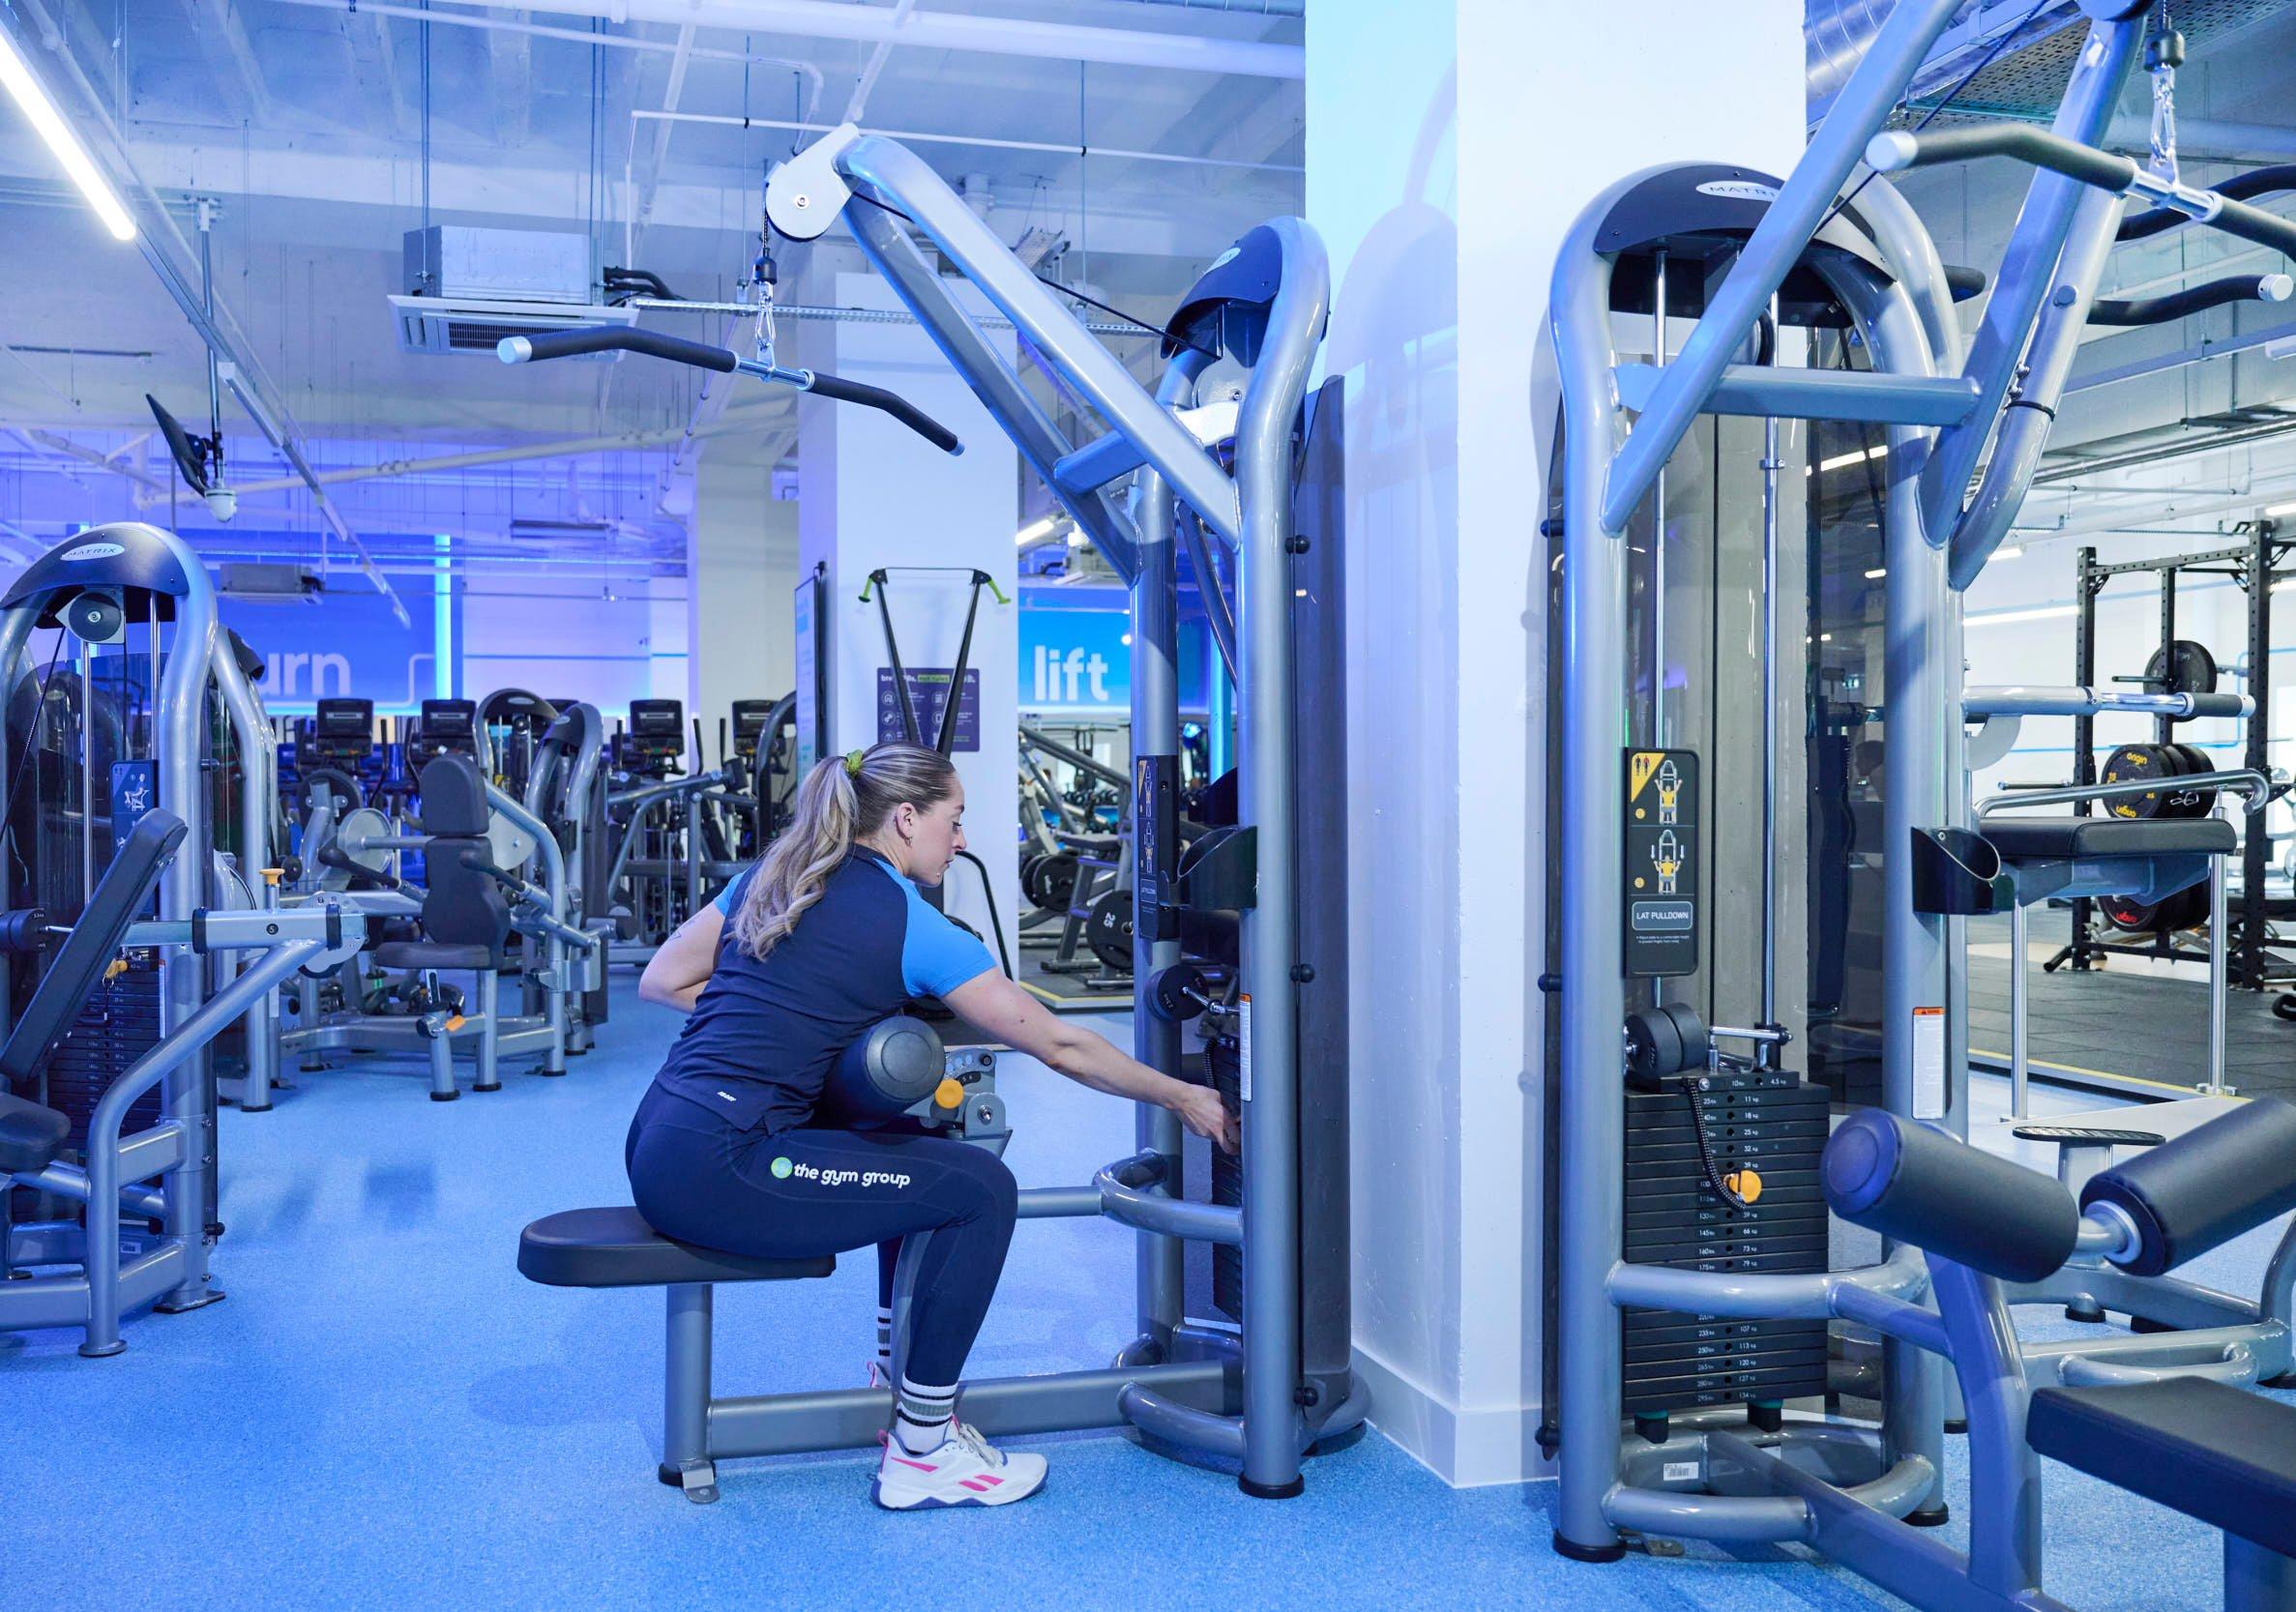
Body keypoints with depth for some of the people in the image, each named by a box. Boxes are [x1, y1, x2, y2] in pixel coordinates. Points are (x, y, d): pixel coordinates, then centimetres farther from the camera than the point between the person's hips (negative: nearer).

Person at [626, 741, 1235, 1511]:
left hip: (659, 1143, 9)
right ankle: (921, 1457, 4)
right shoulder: (913, 928, -7)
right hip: (715, 1171, -9)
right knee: (981, 1189, -5)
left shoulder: (770, 876, 14)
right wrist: (1185, 1098, 9)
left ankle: (902, 1392, 28)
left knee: (922, 1154, 21)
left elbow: (660, 980, 16)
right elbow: (1060, 1046, -2)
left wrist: (773, 1012, 12)